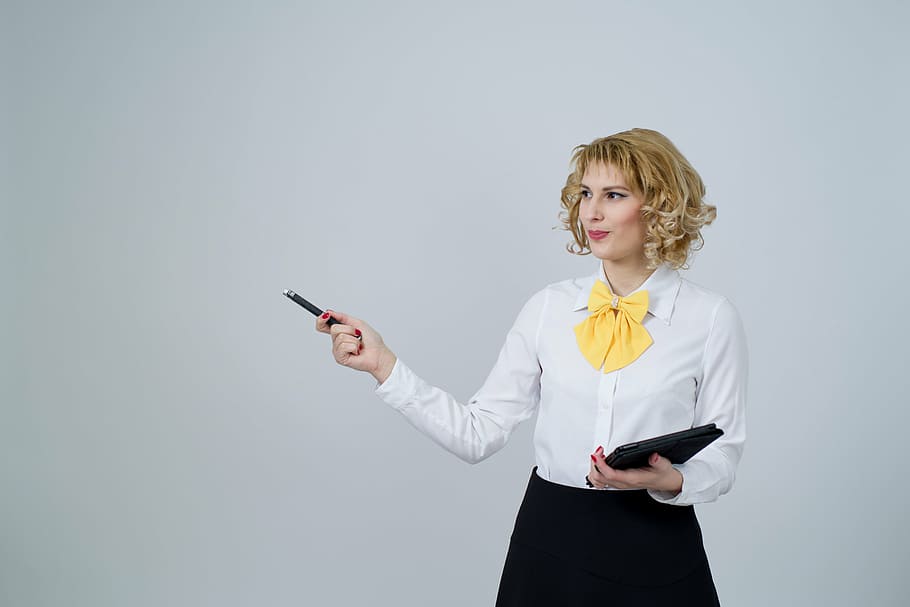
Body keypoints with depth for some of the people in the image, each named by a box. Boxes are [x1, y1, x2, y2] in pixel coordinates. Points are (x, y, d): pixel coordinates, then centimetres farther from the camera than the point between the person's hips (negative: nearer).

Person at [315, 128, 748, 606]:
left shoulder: (712, 318, -5)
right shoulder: (549, 307, 1)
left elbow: (721, 459, -1)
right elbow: (478, 433, -3)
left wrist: (670, 480, -21)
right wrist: (383, 365, -8)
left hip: (656, 551, -2)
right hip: (550, 539, 2)